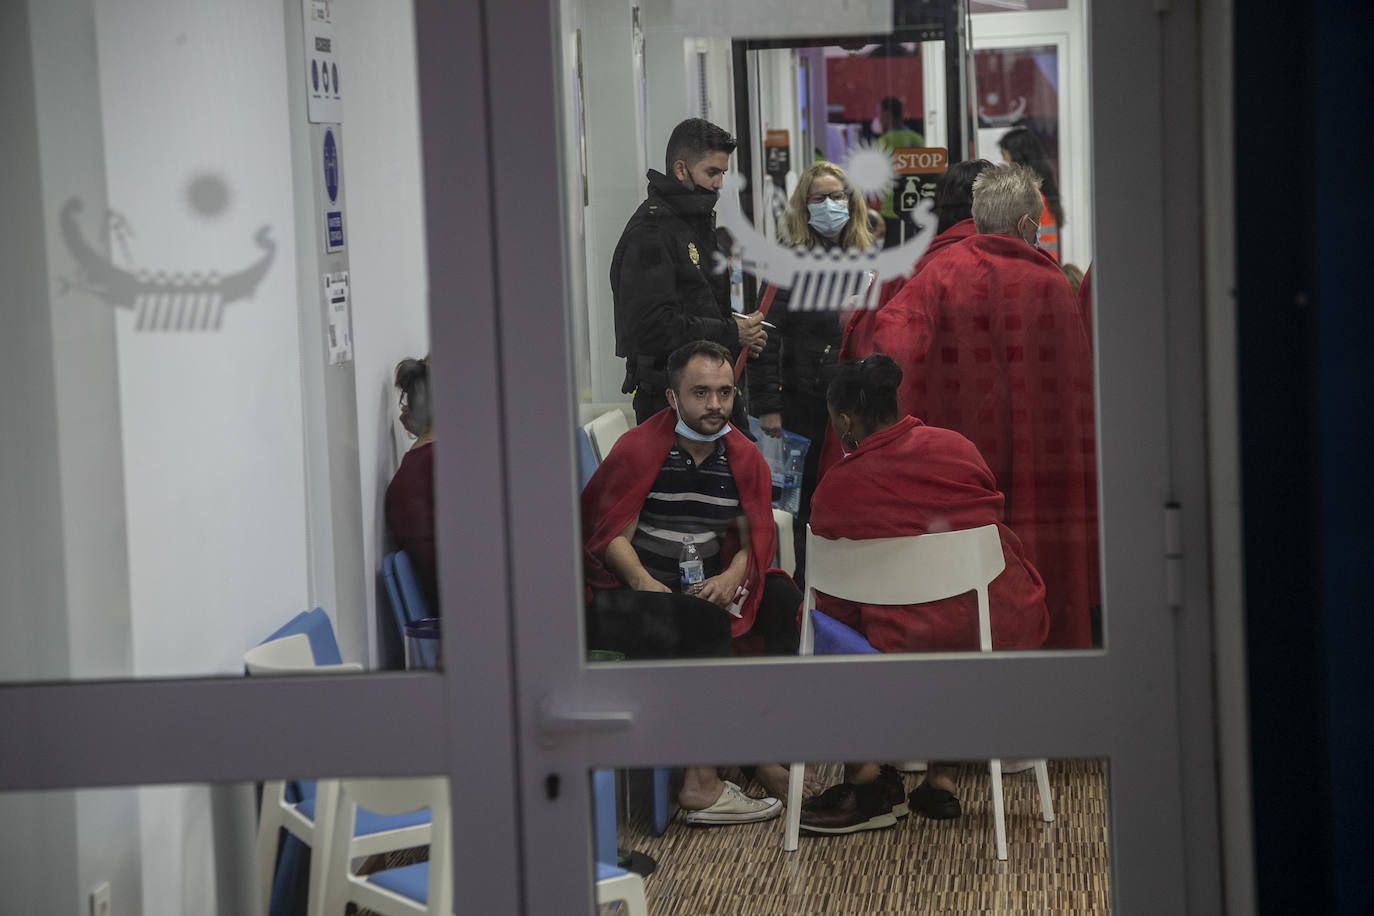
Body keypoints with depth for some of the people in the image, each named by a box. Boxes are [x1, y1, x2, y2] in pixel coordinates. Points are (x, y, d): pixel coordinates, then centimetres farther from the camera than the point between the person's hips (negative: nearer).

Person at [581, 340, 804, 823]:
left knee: (783, 599, -15)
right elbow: (612, 535, -11)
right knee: (706, 624, -32)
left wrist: (732, 577, -14)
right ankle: (701, 783, -30)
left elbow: (754, 538, 8)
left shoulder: (743, 458, 8)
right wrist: (647, 585, -27)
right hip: (629, 590, -6)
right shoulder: (638, 449, -8)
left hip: (704, 588, 6)